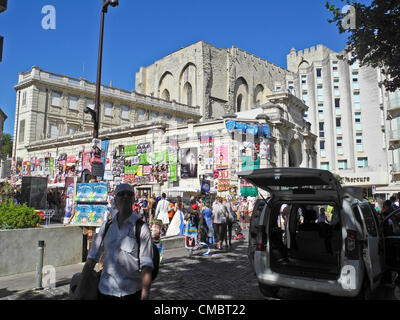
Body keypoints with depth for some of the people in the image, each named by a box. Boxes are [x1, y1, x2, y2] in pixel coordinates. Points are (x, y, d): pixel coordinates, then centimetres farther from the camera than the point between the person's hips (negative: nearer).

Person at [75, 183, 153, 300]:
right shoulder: (106, 226, 4)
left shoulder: (141, 228, -10)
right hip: (104, 290, 4)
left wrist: (144, 296, -19)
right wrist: (80, 286, 6)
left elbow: (146, 265, -14)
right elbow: (93, 257, 8)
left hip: (130, 292, -3)